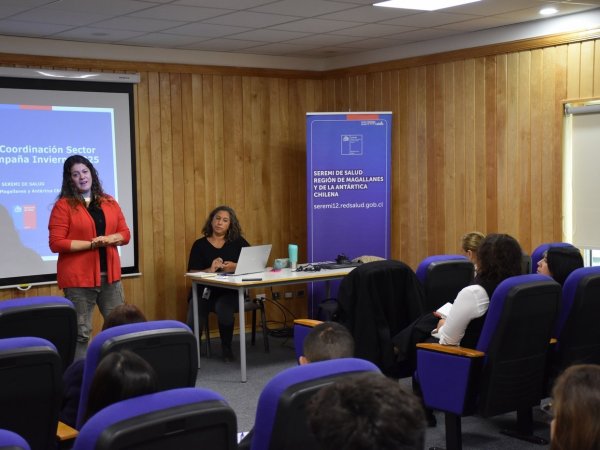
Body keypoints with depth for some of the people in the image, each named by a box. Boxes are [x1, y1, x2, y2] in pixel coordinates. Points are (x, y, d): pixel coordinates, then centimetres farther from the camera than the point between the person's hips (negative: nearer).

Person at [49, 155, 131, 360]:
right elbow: (56, 243, -11)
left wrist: (109, 239, -10)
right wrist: (92, 244, -16)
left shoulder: (109, 203, 12)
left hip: (110, 275, 5)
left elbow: (125, 233, 12)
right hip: (79, 278, -5)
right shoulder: (63, 206, -5)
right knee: (81, 332, -3)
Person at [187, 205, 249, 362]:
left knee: (223, 308, -35)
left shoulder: (238, 242, 11)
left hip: (230, 292, 0)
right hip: (204, 292, 0)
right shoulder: (200, 245, 8)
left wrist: (235, 267, -15)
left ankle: (226, 349, -7)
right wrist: (209, 270, -20)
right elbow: (192, 273, -1)